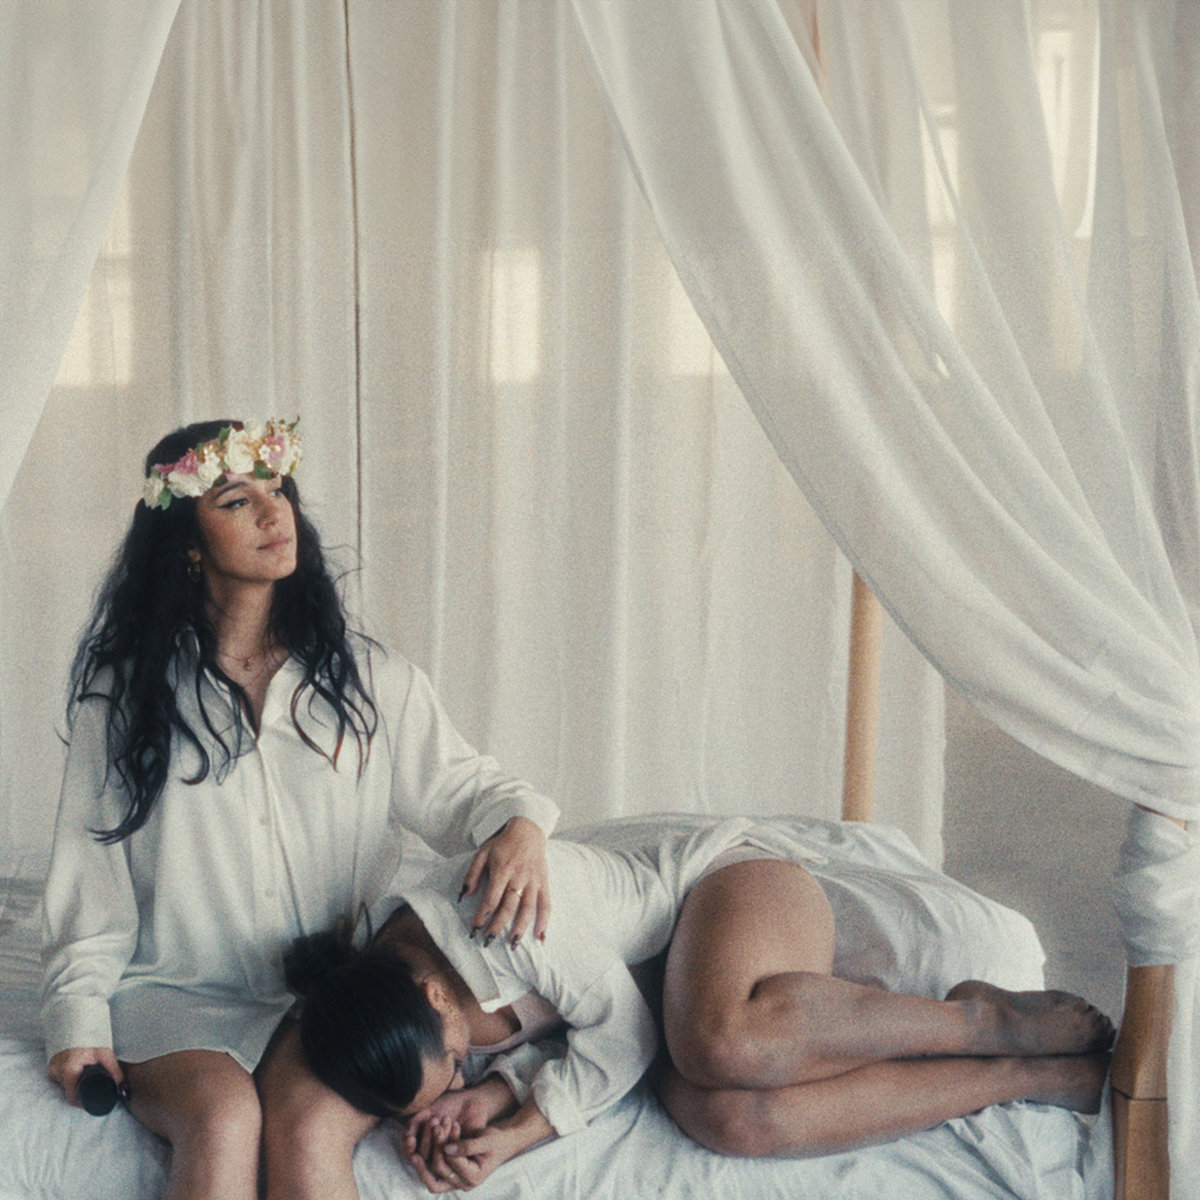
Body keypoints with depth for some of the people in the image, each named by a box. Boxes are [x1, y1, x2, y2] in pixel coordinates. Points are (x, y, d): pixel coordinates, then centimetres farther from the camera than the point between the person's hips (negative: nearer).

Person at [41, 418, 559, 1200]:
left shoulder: (364, 677, 8)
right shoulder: (124, 691, 6)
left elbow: (454, 783, 7)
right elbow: (91, 865, 6)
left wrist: (519, 822, -17)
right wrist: (79, 1017, -4)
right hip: (174, 990, -1)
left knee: (304, 1121, -30)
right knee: (222, 1118, -31)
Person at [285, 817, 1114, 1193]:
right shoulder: (378, 982, -6)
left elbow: (621, 1041, -19)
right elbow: (525, 1045, 4)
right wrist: (495, 1096, -17)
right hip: (681, 975, 7)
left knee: (721, 1043, -42)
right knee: (719, 1114, -28)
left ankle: (980, 1017, -16)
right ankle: (1044, 1077, -19)